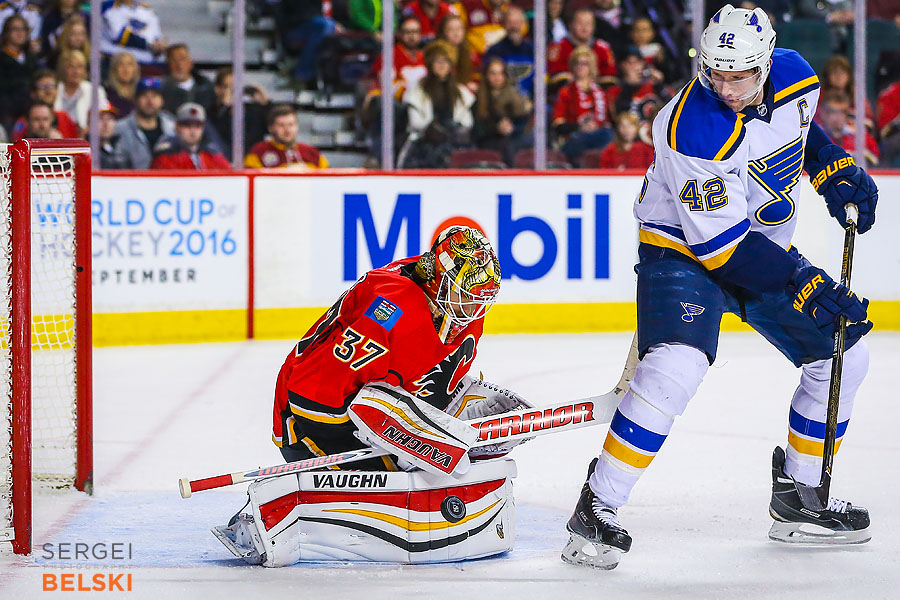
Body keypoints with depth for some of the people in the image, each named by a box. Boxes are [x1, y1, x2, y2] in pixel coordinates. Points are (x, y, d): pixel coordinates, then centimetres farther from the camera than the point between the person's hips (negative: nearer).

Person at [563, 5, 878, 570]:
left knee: (844, 354, 7)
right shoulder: (693, 131, -32)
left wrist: (837, 170, 0)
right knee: (677, 365, -30)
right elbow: (722, 246, -29)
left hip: (768, 247, 8)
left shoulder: (795, 76, -11)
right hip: (685, 249, -7)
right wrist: (806, 286, -31)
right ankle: (597, 509, -21)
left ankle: (797, 497, 22)